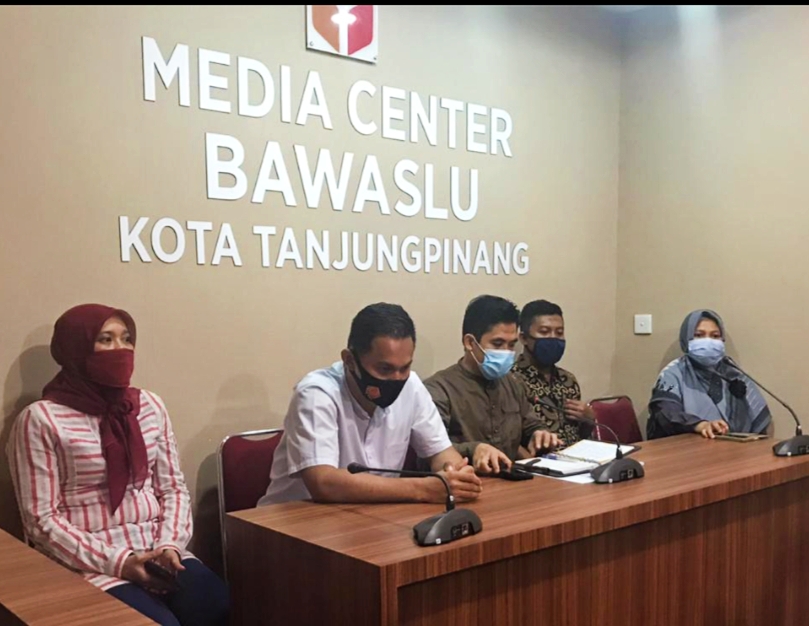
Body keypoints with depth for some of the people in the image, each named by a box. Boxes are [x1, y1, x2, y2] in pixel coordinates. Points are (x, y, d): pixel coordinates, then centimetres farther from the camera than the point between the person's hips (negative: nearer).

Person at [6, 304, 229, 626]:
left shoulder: (150, 405, 8)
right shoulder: (41, 419, -5)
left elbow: (173, 488, 10)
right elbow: (41, 520, -7)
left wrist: (169, 545, -8)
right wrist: (116, 561, -15)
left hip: (158, 552, 4)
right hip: (90, 563, -4)